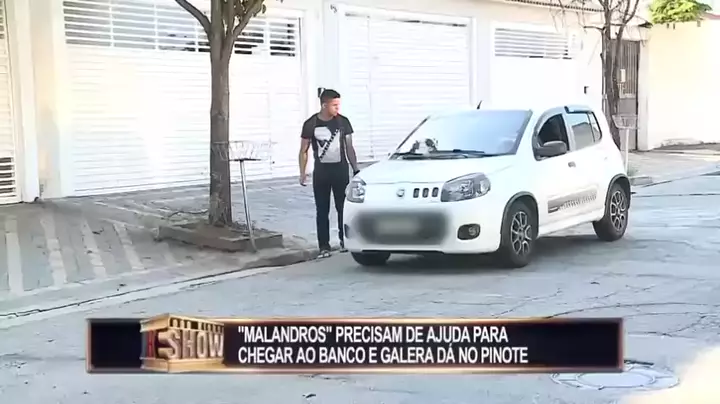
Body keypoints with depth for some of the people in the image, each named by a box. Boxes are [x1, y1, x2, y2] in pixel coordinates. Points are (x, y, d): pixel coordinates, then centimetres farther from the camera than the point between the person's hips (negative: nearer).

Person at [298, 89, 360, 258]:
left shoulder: (343, 122, 0)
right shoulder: (311, 124, -3)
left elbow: (349, 147, 7)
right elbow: (304, 151, 2)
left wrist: (355, 169, 3)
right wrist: (302, 173, -4)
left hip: (341, 170, 1)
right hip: (321, 171, 0)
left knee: (343, 207, 2)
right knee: (322, 211, 2)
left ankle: (344, 240, 18)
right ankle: (324, 246, 6)